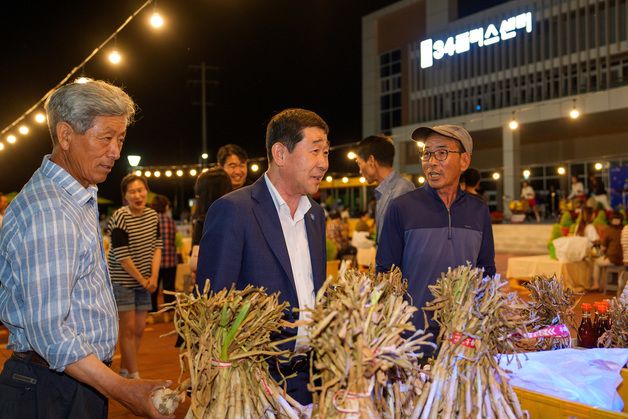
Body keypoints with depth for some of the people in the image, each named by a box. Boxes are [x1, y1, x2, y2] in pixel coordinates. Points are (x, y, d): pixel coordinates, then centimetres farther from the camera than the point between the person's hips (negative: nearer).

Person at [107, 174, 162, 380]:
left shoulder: (153, 215, 3)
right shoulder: (120, 217, -16)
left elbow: (157, 246, 5)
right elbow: (122, 255, -17)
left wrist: (153, 277, -7)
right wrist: (142, 280, -11)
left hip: (144, 281, 6)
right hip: (122, 280, -6)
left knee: (139, 328, 9)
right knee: (129, 327, -4)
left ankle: (124, 371, 24)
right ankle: (134, 376, 3)